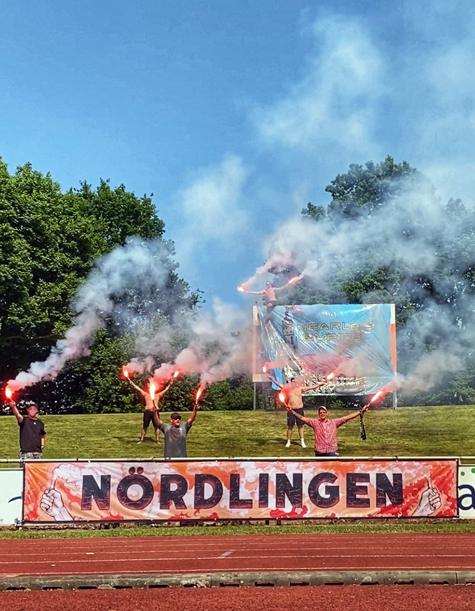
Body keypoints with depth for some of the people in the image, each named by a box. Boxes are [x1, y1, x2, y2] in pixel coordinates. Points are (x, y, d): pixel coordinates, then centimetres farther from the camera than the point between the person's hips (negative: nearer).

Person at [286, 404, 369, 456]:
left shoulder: (334, 422, 5)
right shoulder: (315, 422, 4)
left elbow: (347, 417, 2)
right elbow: (302, 418, -3)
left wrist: (361, 411, -3)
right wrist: (292, 412, -14)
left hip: (332, 451, 0)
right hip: (319, 452, 0)